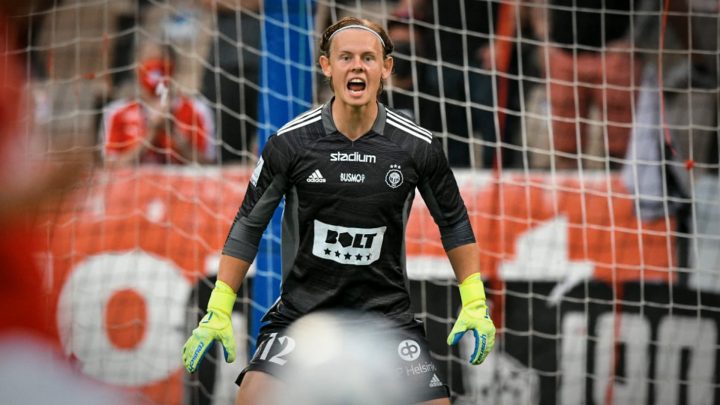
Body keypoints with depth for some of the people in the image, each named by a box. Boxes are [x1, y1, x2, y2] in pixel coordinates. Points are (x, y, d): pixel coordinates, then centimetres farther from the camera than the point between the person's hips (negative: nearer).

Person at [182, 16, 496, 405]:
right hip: (301, 310, -1)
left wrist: (475, 305, 4)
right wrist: (217, 312, -2)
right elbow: (249, 224, 2)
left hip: (387, 313, 1)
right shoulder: (290, 142, -8)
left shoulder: (417, 146, -5)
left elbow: (453, 222, 9)